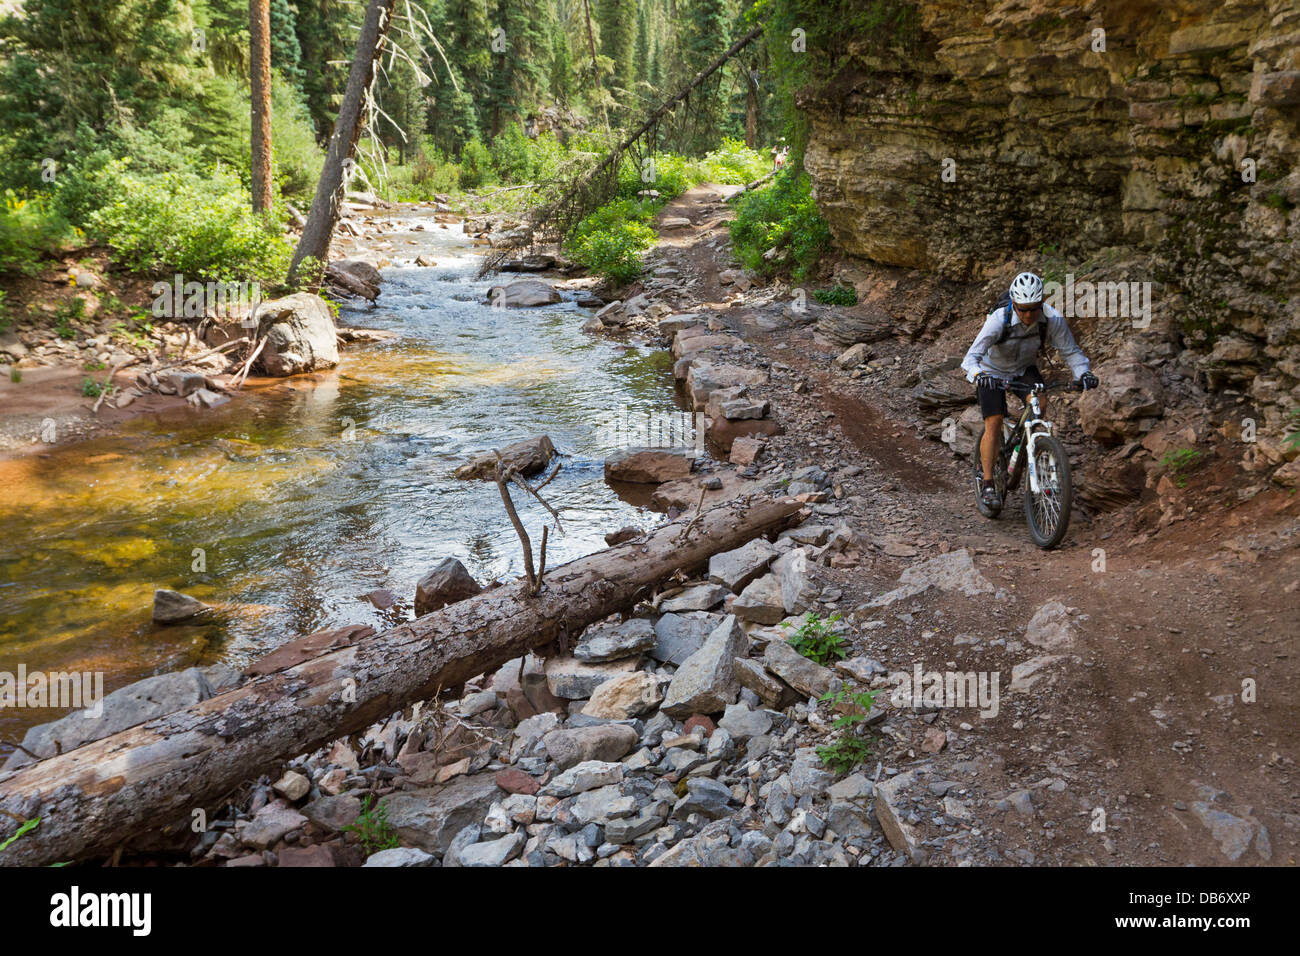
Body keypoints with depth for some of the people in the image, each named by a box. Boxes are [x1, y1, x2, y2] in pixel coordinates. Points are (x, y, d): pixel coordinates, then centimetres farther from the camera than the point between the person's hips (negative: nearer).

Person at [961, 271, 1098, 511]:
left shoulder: (1052, 319, -24)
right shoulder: (999, 320, -32)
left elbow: (1071, 350, -15)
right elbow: (972, 356, -38)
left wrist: (1084, 372, -34)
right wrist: (979, 374, -58)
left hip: (1025, 369, 3)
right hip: (993, 371, -3)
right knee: (994, 423, -15)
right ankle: (987, 483, -5)